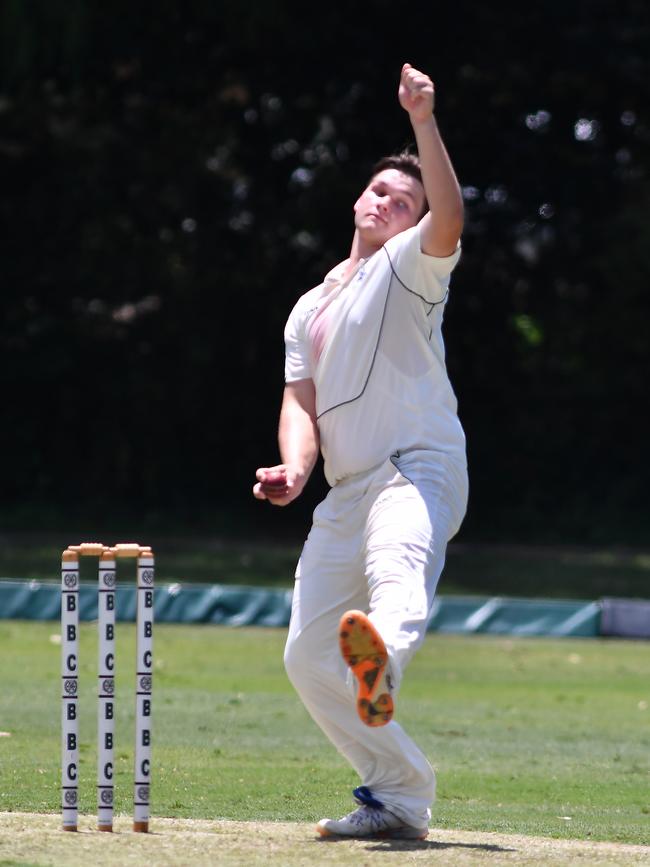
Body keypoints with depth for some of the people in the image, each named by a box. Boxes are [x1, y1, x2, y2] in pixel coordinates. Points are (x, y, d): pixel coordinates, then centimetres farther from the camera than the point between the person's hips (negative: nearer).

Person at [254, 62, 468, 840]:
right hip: (345, 492, 8)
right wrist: (295, 467, -10)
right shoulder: (309, 309, 23)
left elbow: (449, 219, -19)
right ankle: (400, 798, 15)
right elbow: (301, 400, 11)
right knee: (307, 658, 6)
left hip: (419, 468, -8)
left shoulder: (409, 267, 4)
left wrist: (423, 122, -28)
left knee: (398, 571, -40)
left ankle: (381, 665, -75)